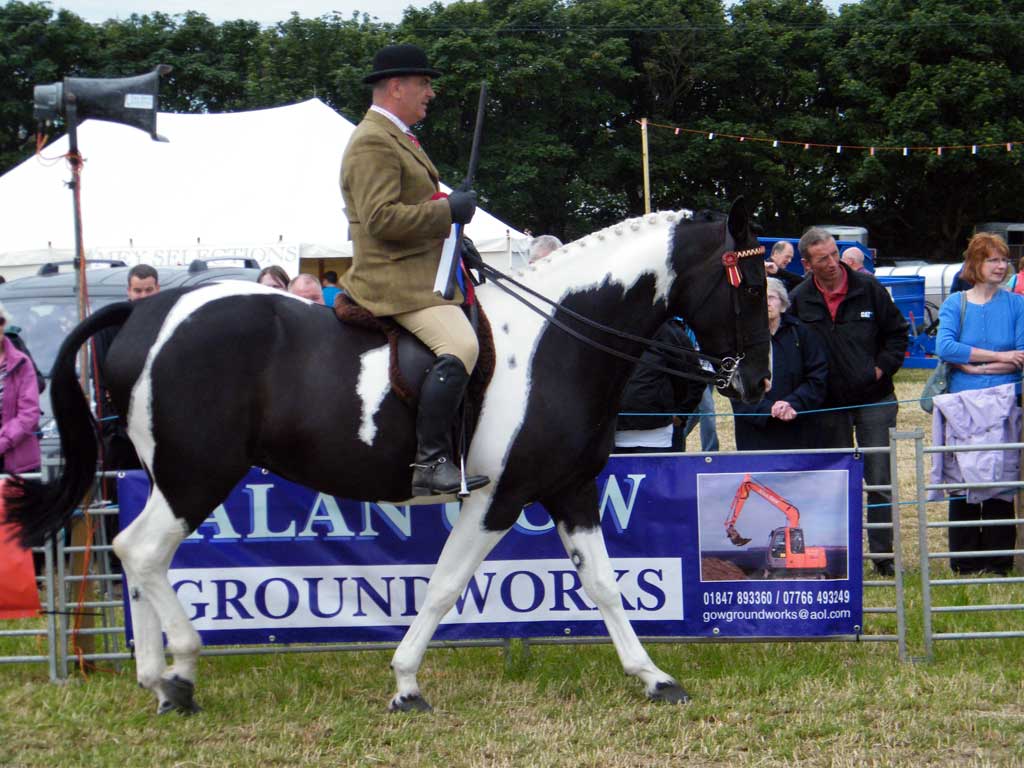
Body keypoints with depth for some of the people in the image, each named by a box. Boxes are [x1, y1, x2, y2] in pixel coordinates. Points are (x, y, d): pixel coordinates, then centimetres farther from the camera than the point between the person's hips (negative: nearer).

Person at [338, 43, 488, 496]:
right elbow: (381, 218, -23)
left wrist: (450, 211, 20)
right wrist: (447, 211, -17)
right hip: (396, 280, -11)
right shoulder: (373, 143, -12)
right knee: (459, 346, -29)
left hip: (419, 275, 11)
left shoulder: (395, 137, 23)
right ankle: (430, 462, -30)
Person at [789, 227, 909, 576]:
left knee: (880, 480, -1)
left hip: (874, 399, -1)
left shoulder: (868, 288, -3)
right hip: (830, 406, 1)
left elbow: (897, 332, 5)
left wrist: (883, 367, -5)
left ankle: (882, 553, 6)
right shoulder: (799, 301, -2)